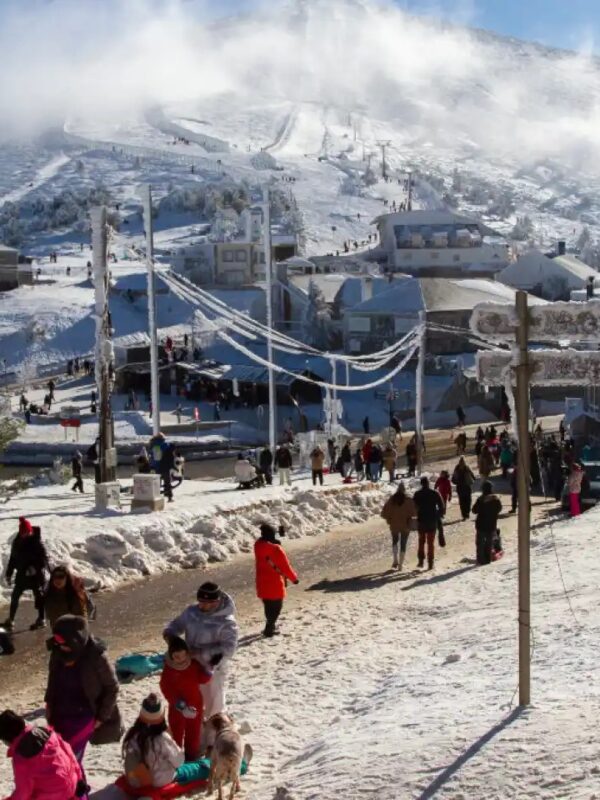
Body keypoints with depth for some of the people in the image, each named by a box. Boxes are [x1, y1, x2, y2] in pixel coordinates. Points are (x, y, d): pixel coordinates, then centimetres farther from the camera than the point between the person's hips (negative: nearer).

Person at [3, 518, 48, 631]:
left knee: (38, 596, 6)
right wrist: (9, 574, 12)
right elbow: (12, 558, 10)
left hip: (35, 574, -5)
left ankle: (41, 619, 17)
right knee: (15, 596, 7)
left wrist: (36, 567, -31)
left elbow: (43, 557, -17)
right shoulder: (17, 542, 3)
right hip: (22, 574, 5)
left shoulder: (36, 542, -14)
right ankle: (10, 620, 15)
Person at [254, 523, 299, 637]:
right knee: (276, 606, 8)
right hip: (275, 583, -6)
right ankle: (269, 630, 3)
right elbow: (285, 566, -16)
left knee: (268, 606, 22)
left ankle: (270, 626, 37)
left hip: (262, 583, 6)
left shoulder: (258, 545, -6)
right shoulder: (276, 549, -23)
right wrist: (294, 578, -1)